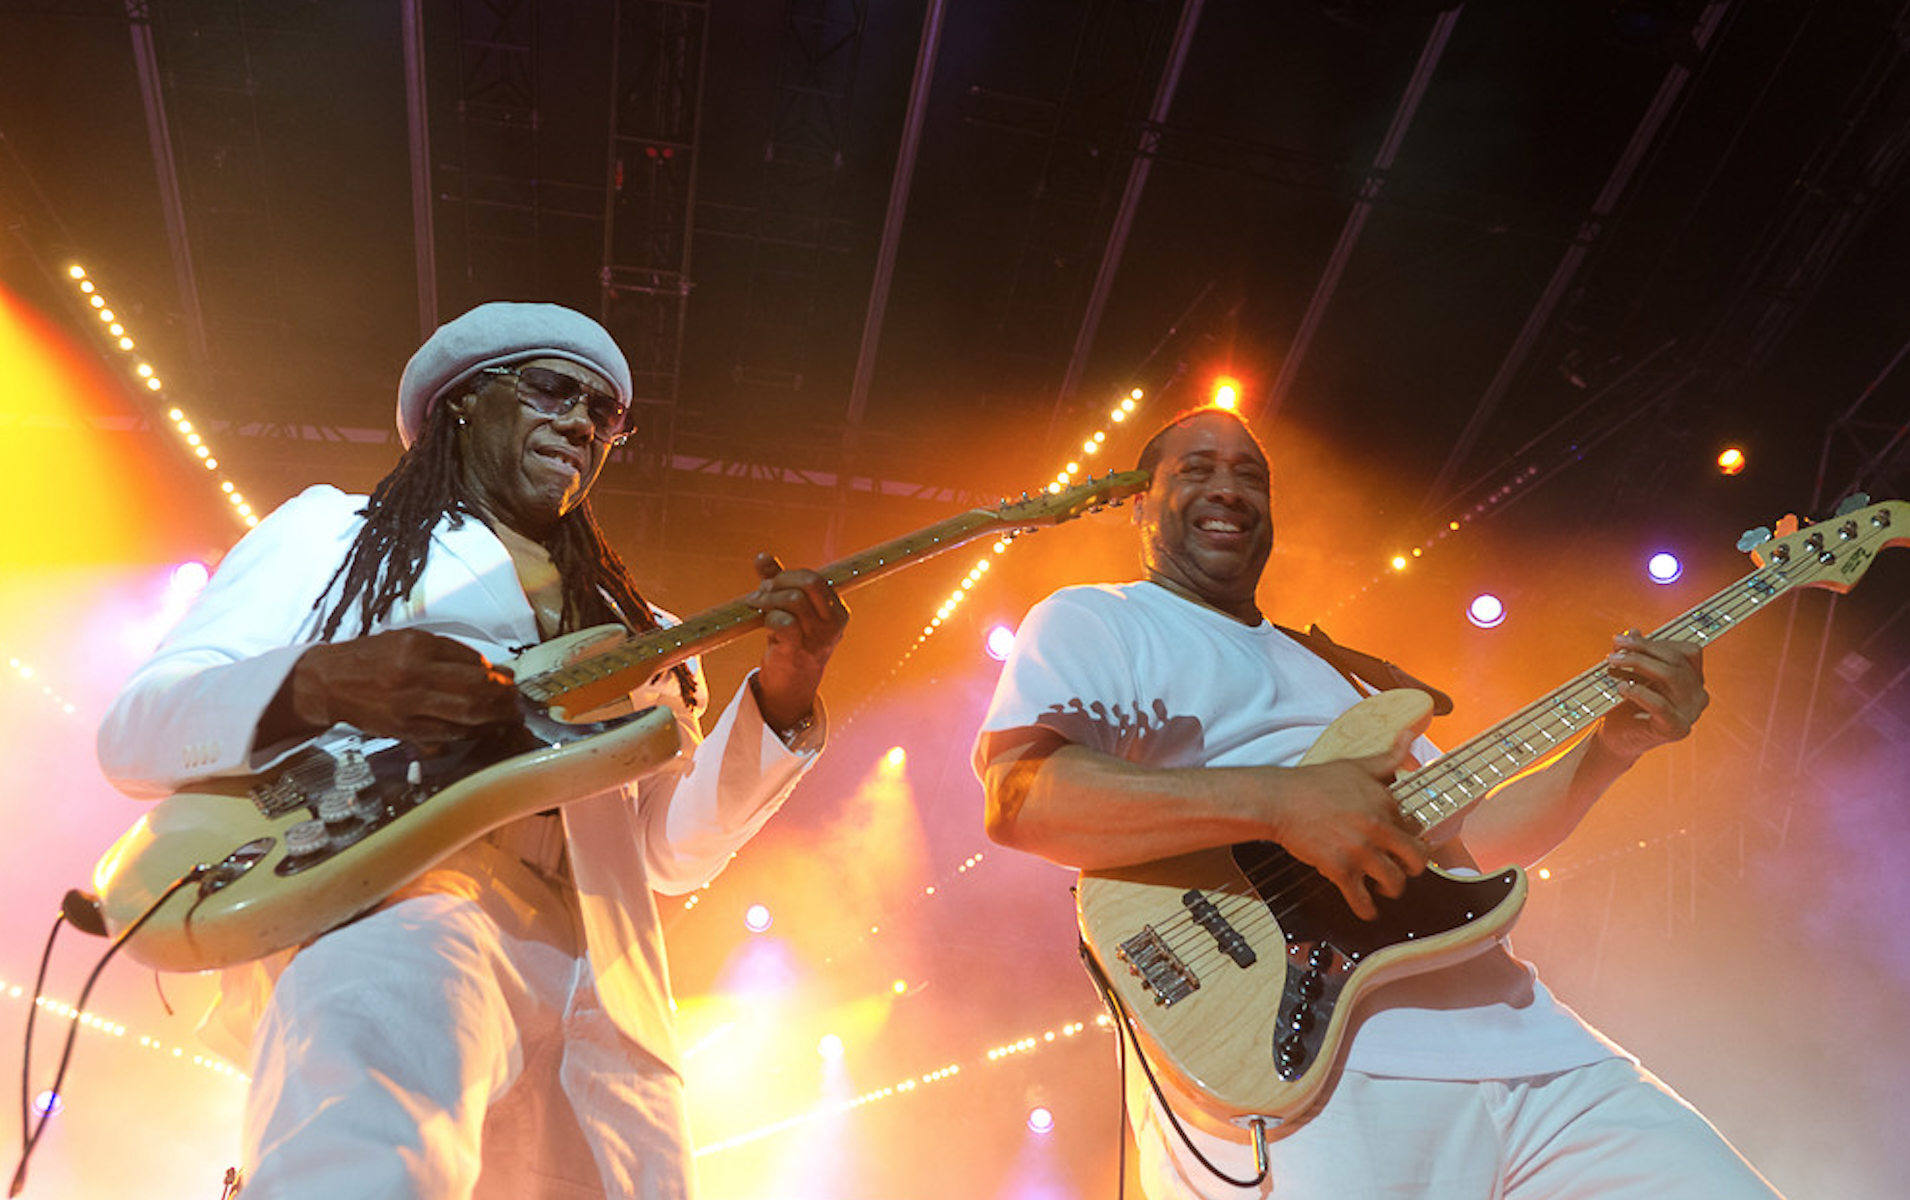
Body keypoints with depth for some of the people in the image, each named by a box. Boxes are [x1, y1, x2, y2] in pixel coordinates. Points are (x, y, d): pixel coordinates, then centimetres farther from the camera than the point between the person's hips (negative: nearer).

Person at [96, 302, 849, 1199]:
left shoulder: (627, 629, 26)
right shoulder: (331, 533, 18)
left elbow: (675, 847, 15)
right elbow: (130, 733, 8)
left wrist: (781, 699, -2)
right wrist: (323, 683, -13)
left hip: (593, 991, 5)